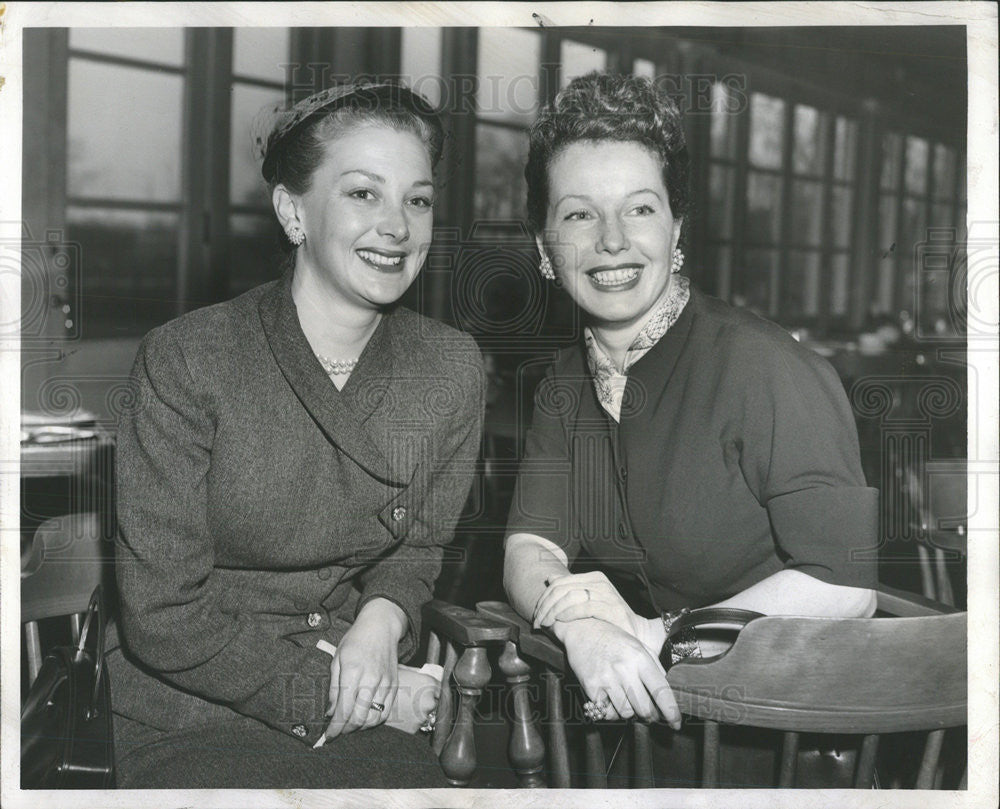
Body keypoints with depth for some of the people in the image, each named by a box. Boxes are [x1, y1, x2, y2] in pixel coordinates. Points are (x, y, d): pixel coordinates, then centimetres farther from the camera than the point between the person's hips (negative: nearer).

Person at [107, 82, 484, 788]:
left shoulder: (451, 367, -1)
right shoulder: (185, 359, -13)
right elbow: (163, 616, -11)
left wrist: (381, 619, -9)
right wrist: (332, 689, -13)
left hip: (364, 715, 4)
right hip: (180, 722, -4)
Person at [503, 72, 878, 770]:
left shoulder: (766, 370, -16)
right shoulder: (567, 384, 6)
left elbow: (844, 586, -18)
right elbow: (529, 550, -4)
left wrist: (657, 641, -22)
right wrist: (583, 625, -26)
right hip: (624, 702, 5)